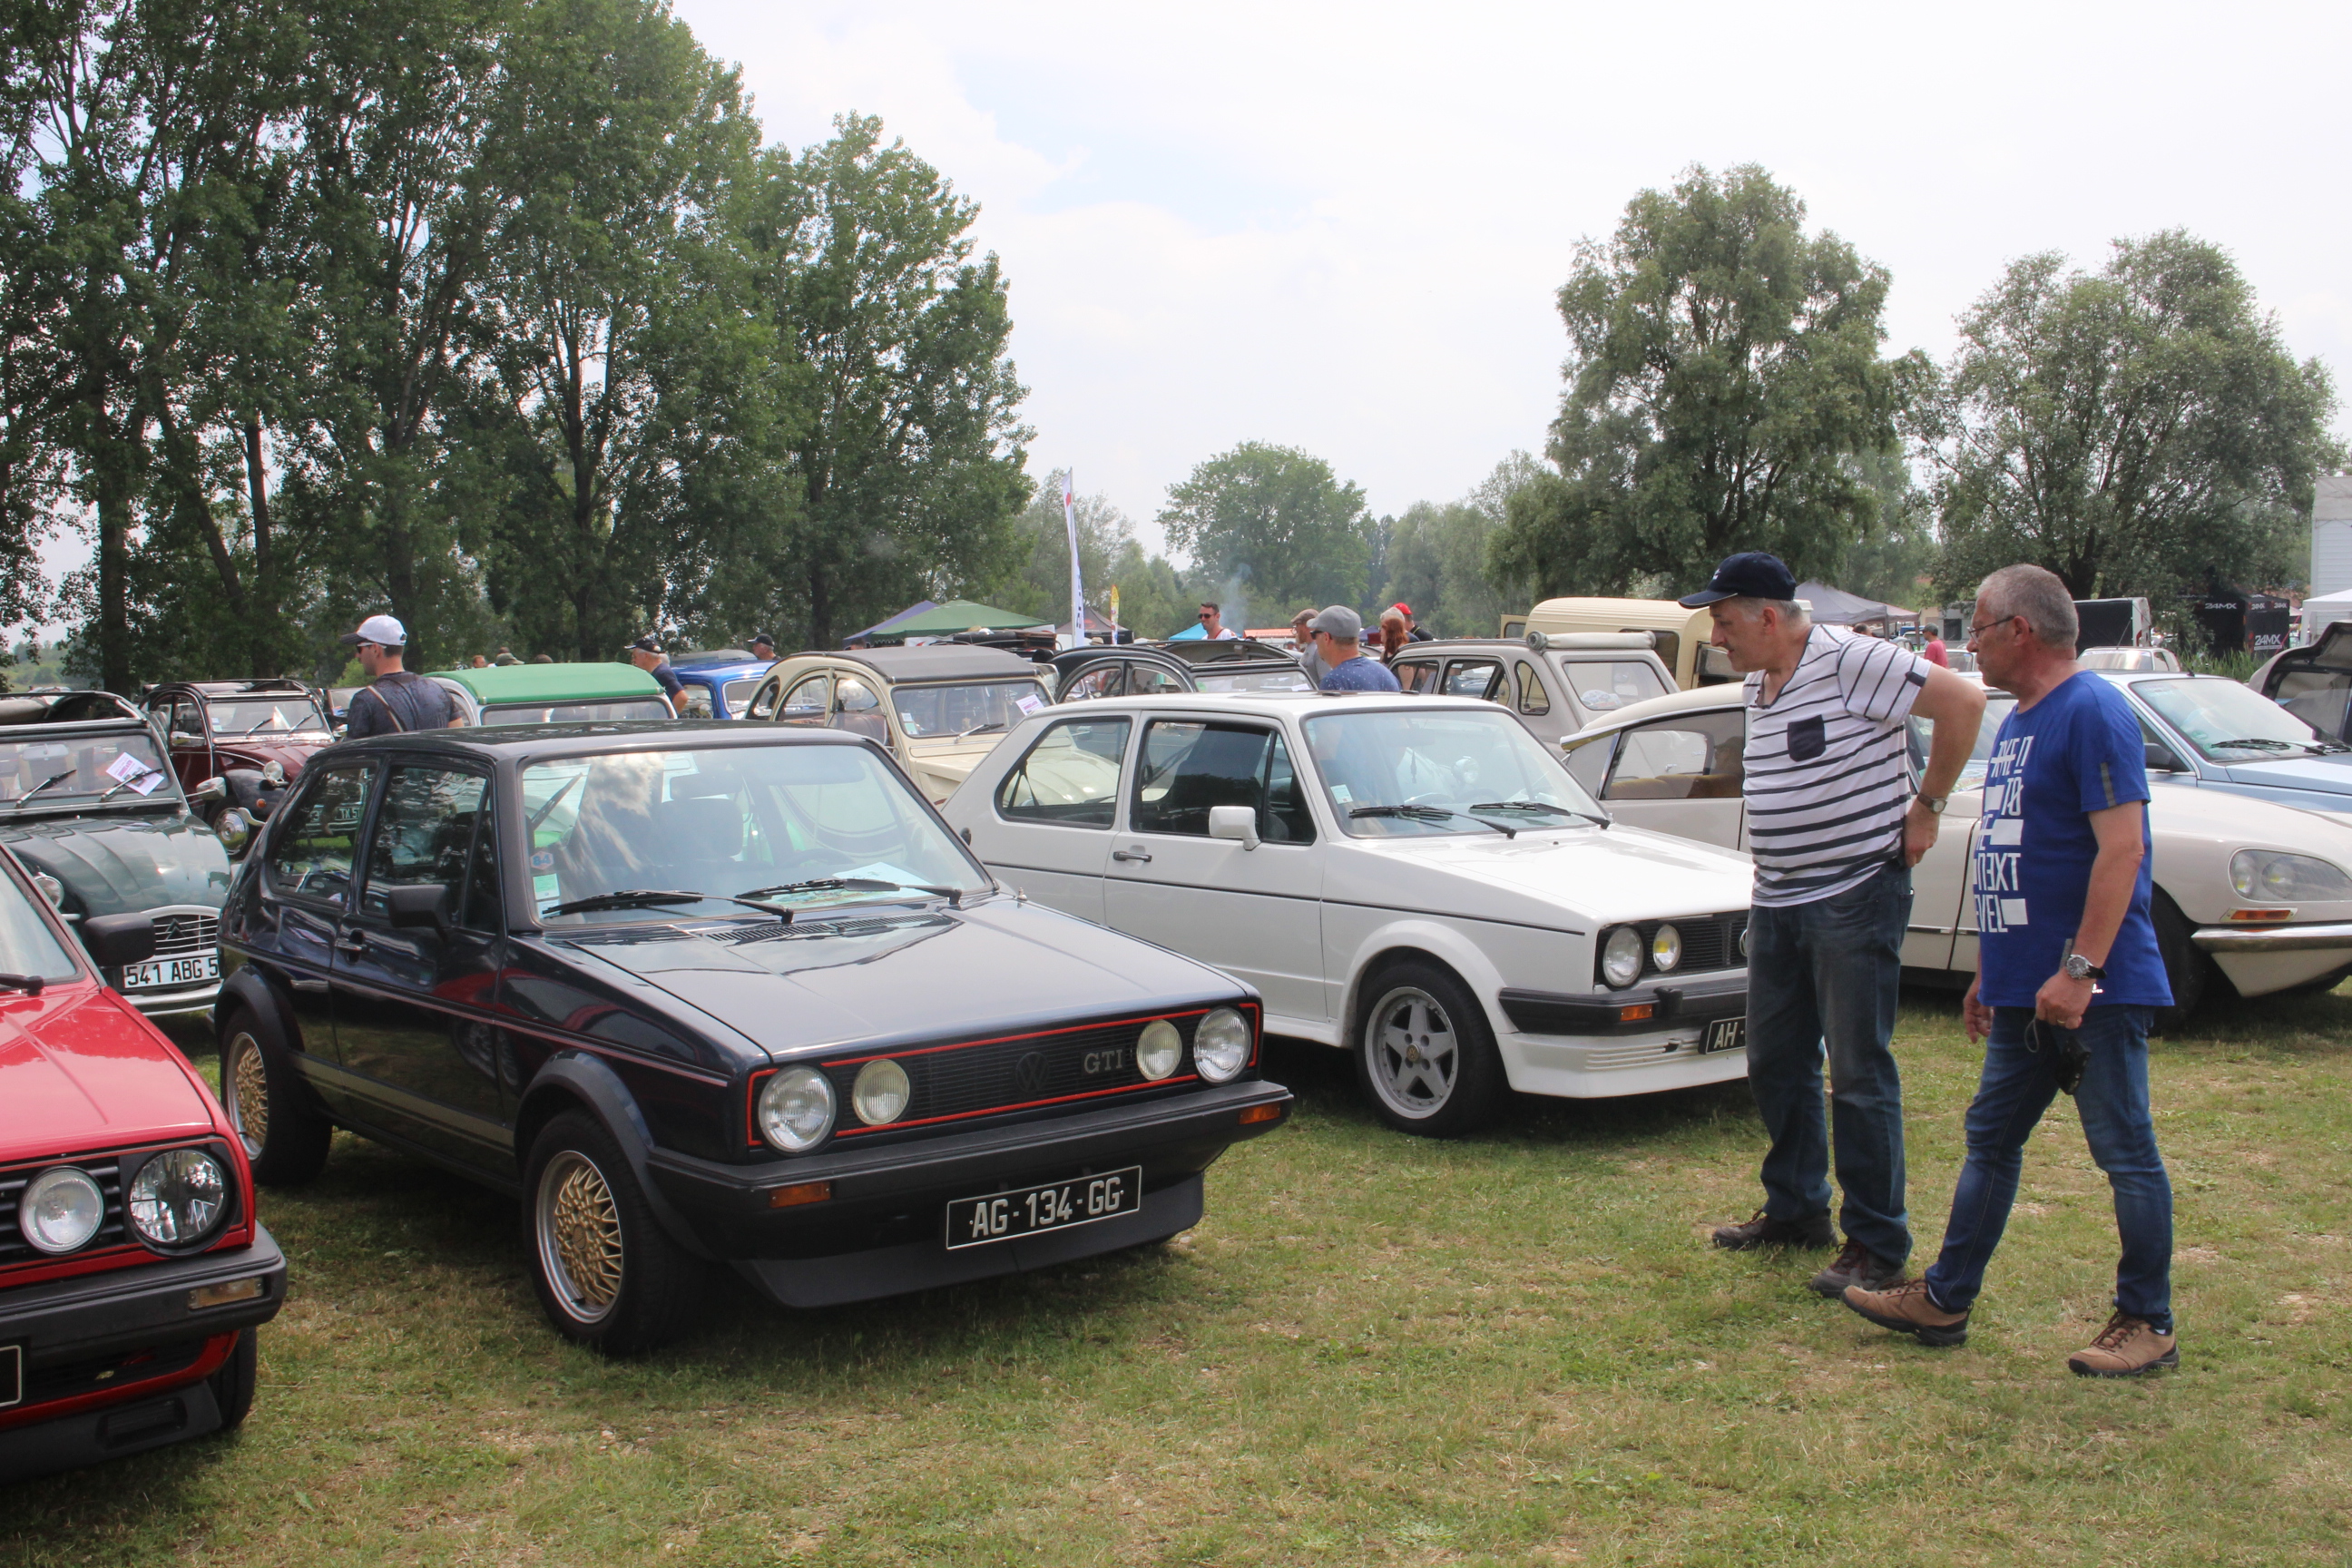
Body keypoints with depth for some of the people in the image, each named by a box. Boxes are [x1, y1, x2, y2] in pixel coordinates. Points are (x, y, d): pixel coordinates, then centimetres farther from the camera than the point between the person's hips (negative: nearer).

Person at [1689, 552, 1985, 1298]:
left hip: (1856, 895, -9)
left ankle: (1877, 1244, 6)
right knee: (1776, 1063, 15)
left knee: (1859, 1074, -3)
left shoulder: (1849, 662, -14)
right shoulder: (1757, 684, 12)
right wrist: (1771, 870, 15)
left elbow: (1963, 701, -17)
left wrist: (1926, 804, -12)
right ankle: (1795, 1211, 30)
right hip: (1778, 901, 9)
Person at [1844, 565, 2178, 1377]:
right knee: (1990, 1141, 14)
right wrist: (1989, 971, 21)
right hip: (2024, 993, 10)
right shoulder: (2016, 724, 16)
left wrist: (2079, 969, -25)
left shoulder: (2092, 712, -13)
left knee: (2126, 1154, 2)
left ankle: (2147, 1326, 13)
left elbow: (2122, 847, -21)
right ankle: (1945, 1300, 22)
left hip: (2093, 991, -10)